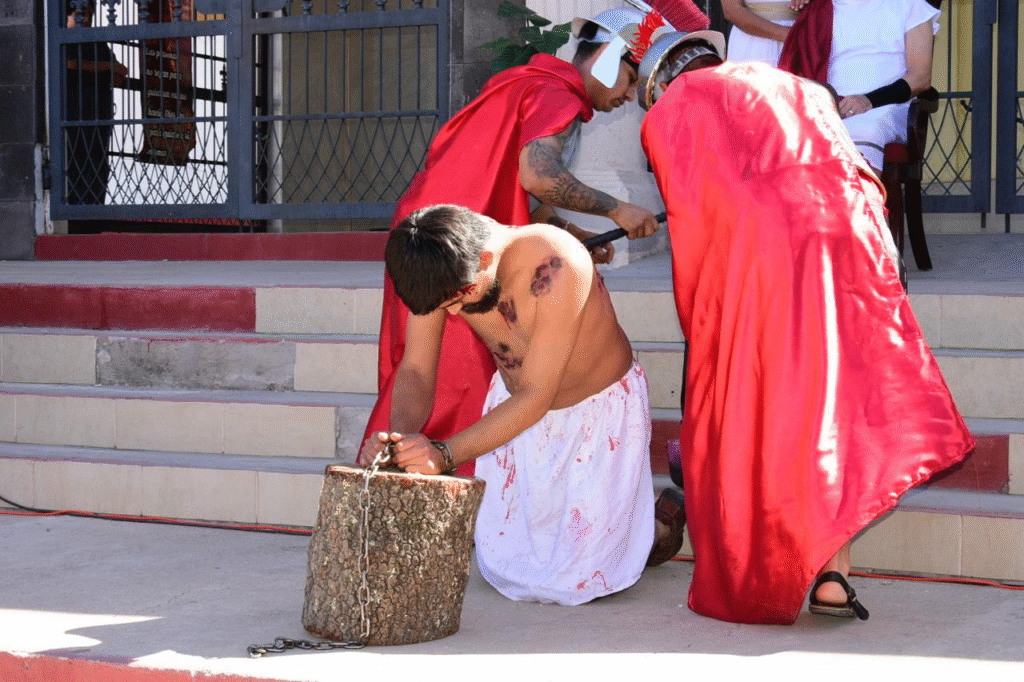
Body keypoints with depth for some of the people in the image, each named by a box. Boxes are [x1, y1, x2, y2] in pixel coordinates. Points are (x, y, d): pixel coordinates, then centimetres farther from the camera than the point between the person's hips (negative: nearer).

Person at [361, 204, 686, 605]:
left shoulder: (557, 267, -39)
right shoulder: (443, 270, -23)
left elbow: (536, 398, -36)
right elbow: (415, 370, -16)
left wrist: (445, 454, -46)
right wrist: (401, 435, -38)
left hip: (601, 407, -5)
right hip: (517, 402, 5)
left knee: (574, 581, -6)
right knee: (503, 568, 6)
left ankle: (664, 515, 21)